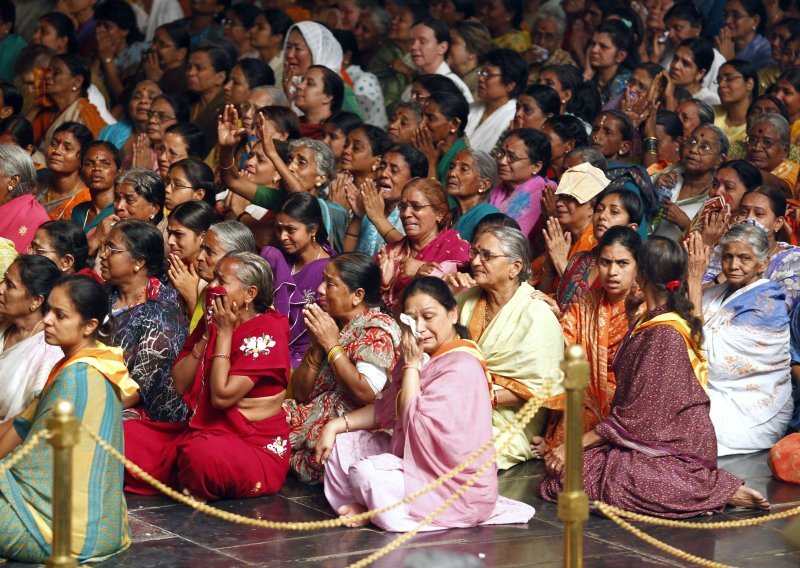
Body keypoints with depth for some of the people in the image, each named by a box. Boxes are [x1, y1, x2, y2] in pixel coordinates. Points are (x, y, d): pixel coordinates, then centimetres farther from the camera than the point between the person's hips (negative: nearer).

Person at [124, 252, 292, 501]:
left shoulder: (267, 332, -15)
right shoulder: (213, 322, 9)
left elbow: (222, 396, -23)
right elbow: (180, 385, 1)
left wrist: (225, 333, -17)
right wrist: (207, 335, -8)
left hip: (255, 449, -7)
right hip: (200, 432, 7)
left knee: (203, 453, -39)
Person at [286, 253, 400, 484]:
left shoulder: (376, 329, -8)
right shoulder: (330, 324, 15)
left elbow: (366, 393, -23)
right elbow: (299, 394, 11)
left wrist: (332, 345, -15)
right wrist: (317, 346, -4)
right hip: (313, 417, 7)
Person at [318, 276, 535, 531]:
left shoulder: (461, 367, -20)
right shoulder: (424, 356, 10)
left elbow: (415, 425, -26)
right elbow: (386, 409, 17)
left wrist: (411, 365, -18)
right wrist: (336, 425, 5)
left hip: (457, 488, -10)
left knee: (366, 474, -28)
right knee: (341, 443, 7)